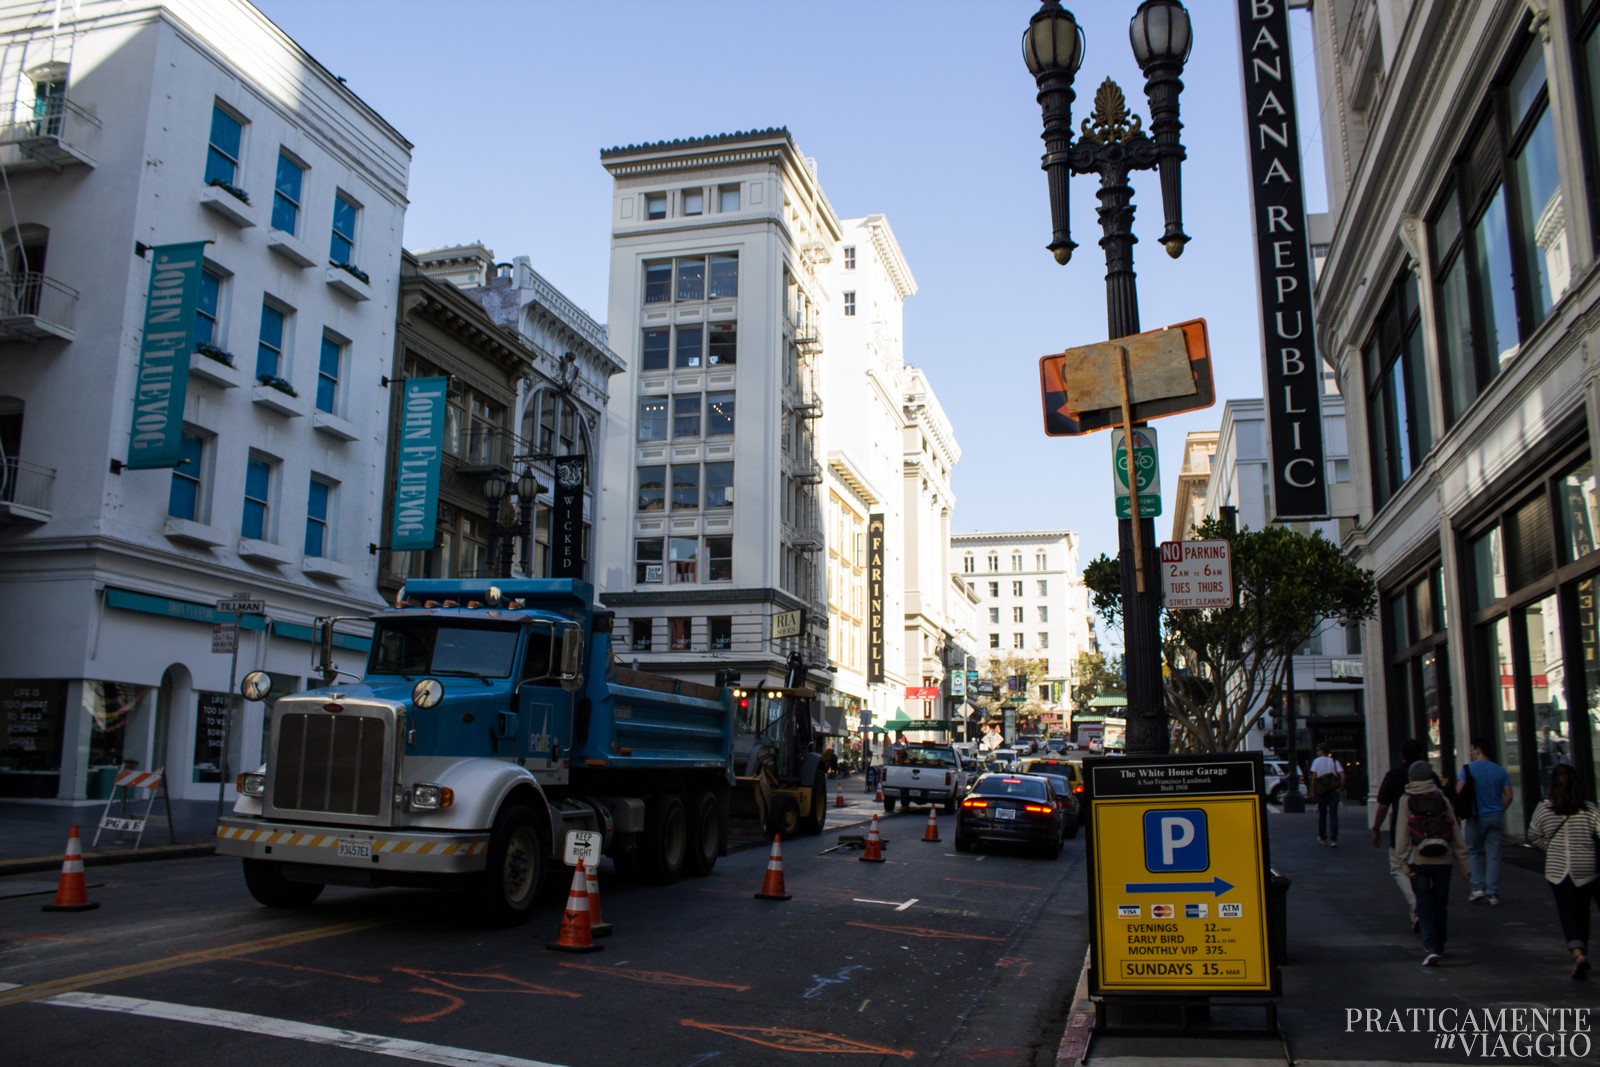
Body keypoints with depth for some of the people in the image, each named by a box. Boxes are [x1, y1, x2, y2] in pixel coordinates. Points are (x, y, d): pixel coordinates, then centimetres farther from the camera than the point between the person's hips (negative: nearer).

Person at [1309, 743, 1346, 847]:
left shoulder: (1317, 761, 0)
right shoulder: (1335, 761, 8)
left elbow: (1314, 776, -7)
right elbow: (1342, 775, -1)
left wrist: (1313, 790, -1)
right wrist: (1341, 789, 5)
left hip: (1321, 791, -2)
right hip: (1334, 790, 2)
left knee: (1322, 815, 11)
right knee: (1333, 815, -1)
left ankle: (1322, 838, 21)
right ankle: (1334, 840, -9)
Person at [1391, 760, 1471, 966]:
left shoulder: (1406, 800, -4)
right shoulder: (1442, 799, 3)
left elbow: (1401, 833, -8)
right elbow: (1456, 833, 2)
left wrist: (1402, 860, -4)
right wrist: (1464, 862, 5)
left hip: (1418, 861, -2)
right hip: (1442, 860, 2)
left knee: (1424, 905, 4)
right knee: (1440, 904, 16)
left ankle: (1431, 948, -10)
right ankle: (1437, 946, 27)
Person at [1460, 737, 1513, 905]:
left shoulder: (1468, 769, -8)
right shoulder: (1500, 770, 3)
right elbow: (1508, 795, 0)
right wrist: (1500, 810, 12)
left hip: (1476, 817, -3)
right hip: (1496, 817, 3)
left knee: (1474, 852, 13)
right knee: (1493, 855, 6)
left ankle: (1478, 887, 3)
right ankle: (1492, 894, 6)